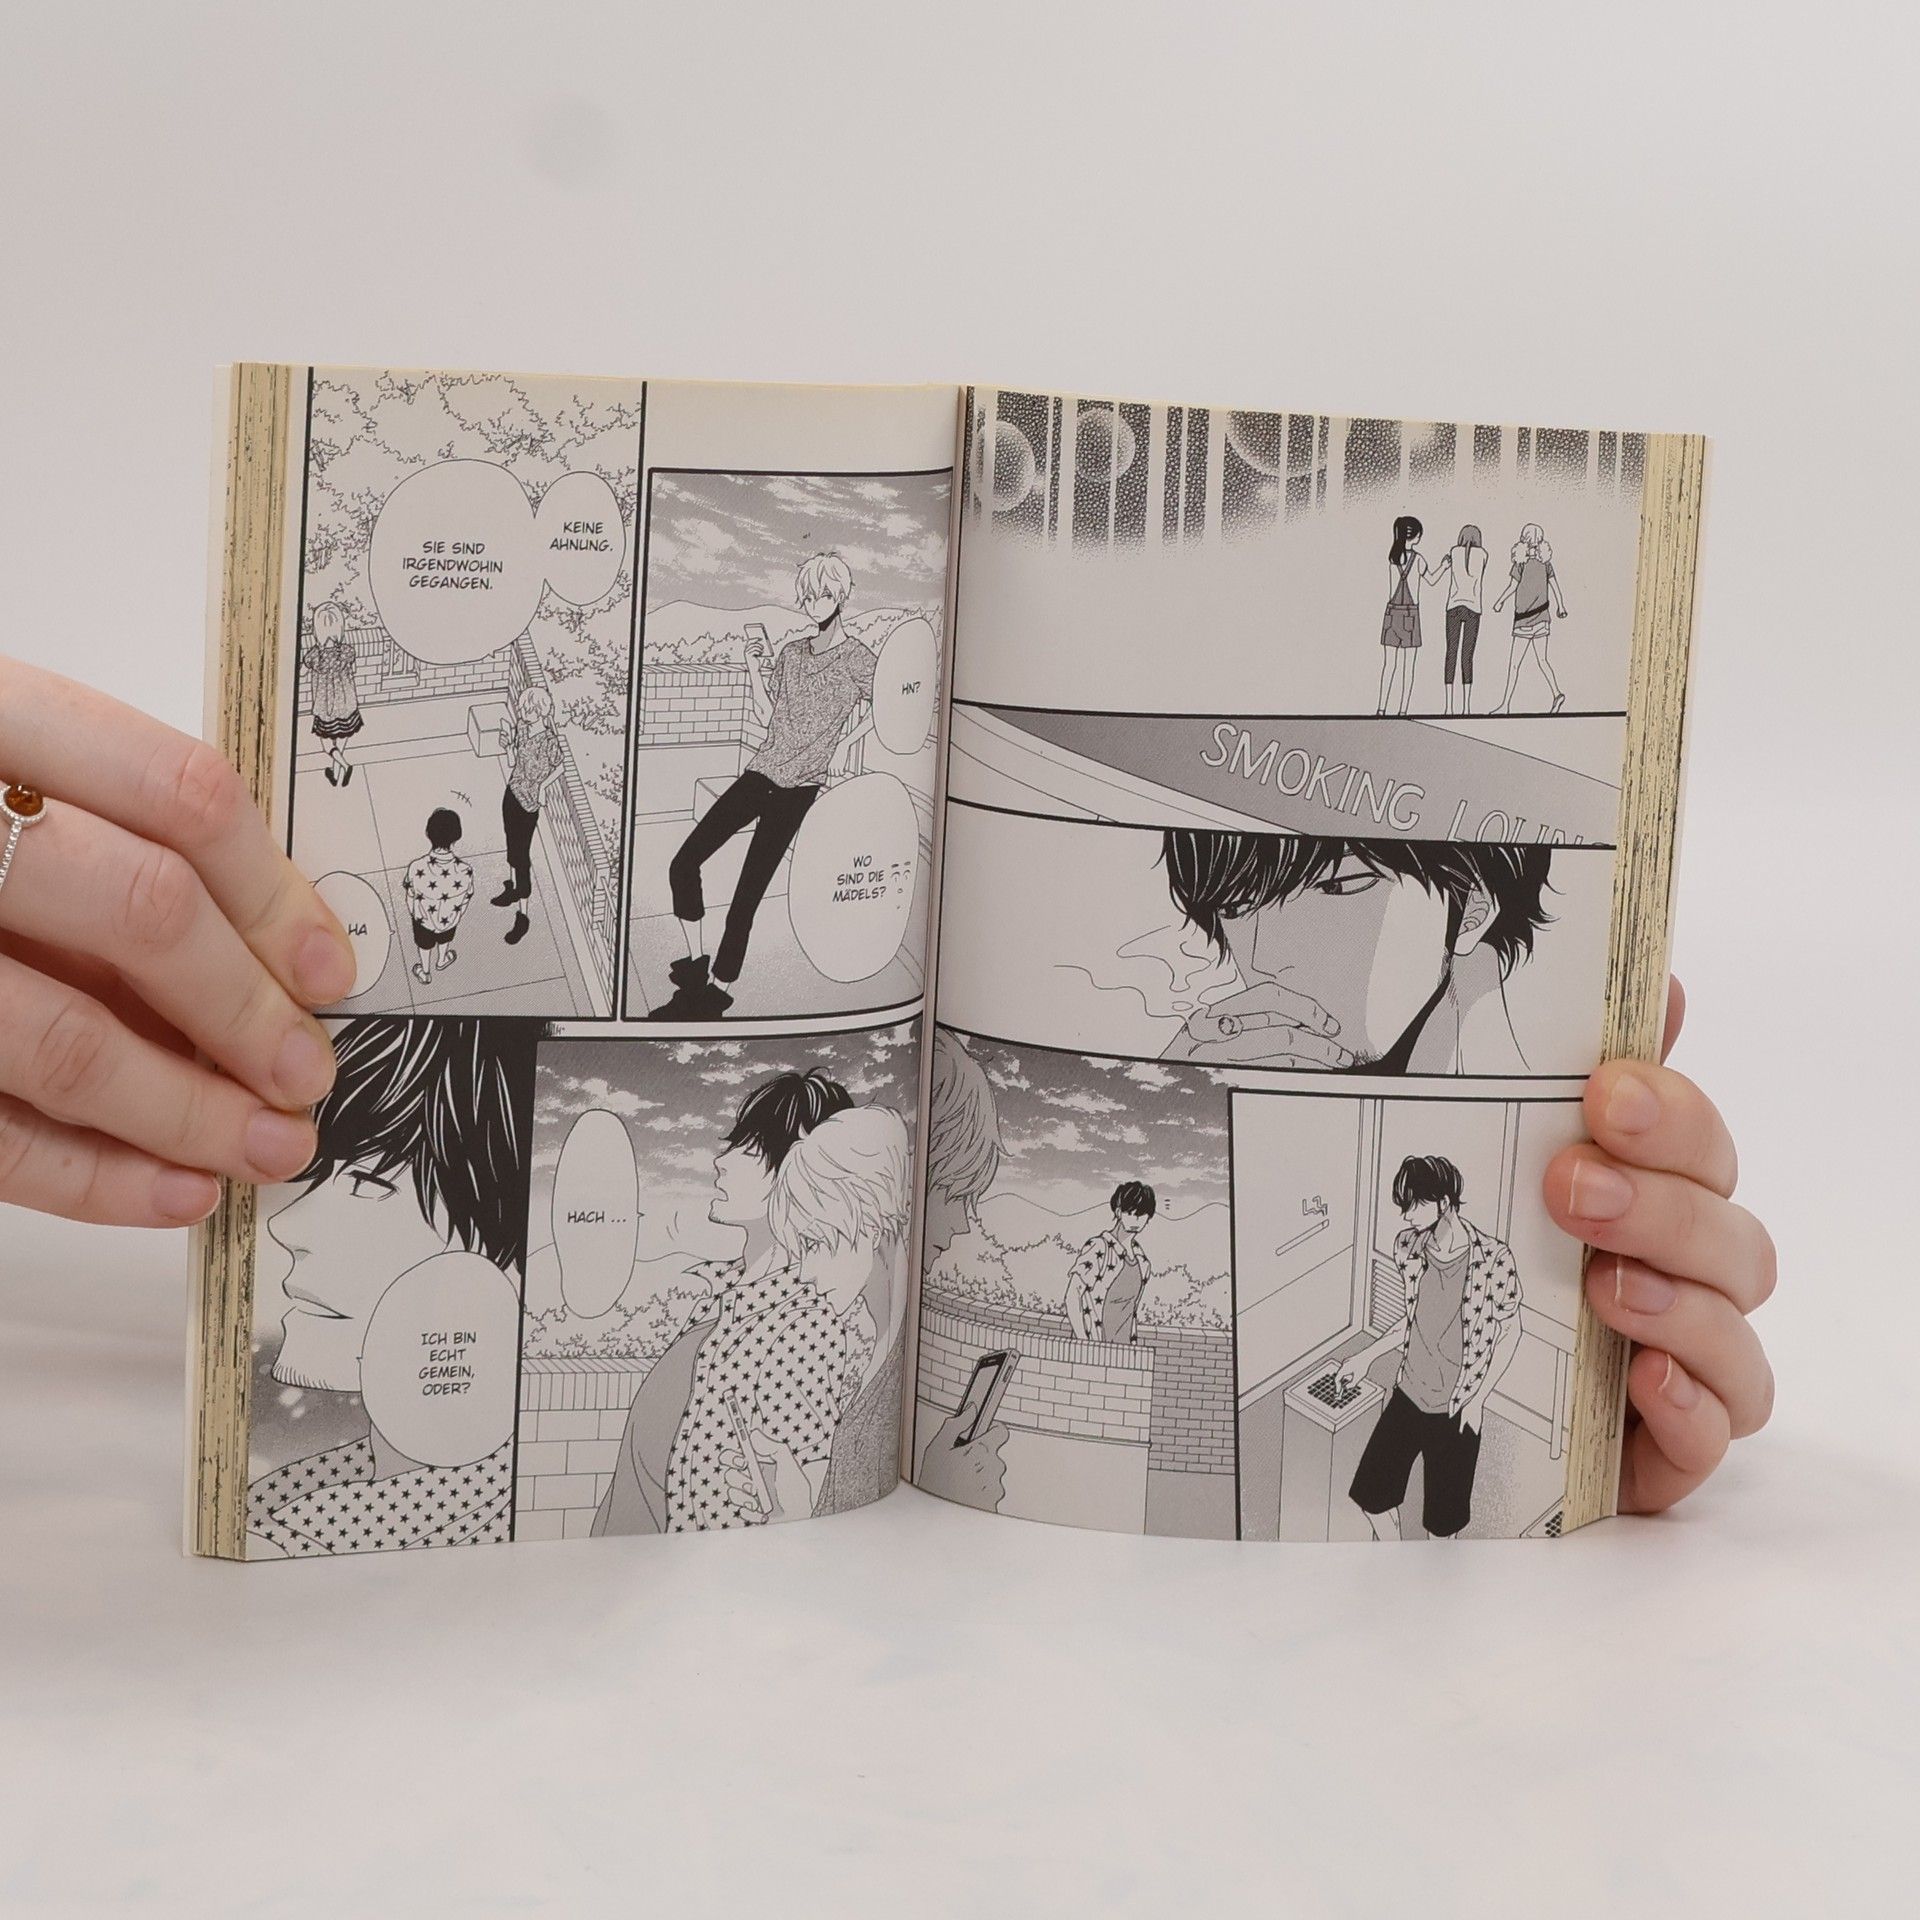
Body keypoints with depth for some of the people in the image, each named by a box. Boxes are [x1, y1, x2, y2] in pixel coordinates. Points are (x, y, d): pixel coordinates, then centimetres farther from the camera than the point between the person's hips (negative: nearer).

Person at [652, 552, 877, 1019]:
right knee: (683, 863, -4)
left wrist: (844, 742, -3)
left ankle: (718, 991, -3)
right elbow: (766, 716, 15)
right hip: (762, 771, 6)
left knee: (745, 898, -11)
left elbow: (874, 714, 9)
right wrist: (753, 667, 4)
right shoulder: (791, 652, 14)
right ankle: (695, 964, 11)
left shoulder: (858, 659, -3)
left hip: (800, 787, -6)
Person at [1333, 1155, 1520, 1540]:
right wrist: (1367, 1355, 6)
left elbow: (1510, 1332, -9)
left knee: (1442, 1513, 9)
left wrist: (1478, 1400, -12)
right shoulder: (1407, 1245, -6)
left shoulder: (1493, 1259, -21)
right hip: (1408, 1395, 5)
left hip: (1456, 1409, -5)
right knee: (1371, 1492, 10)